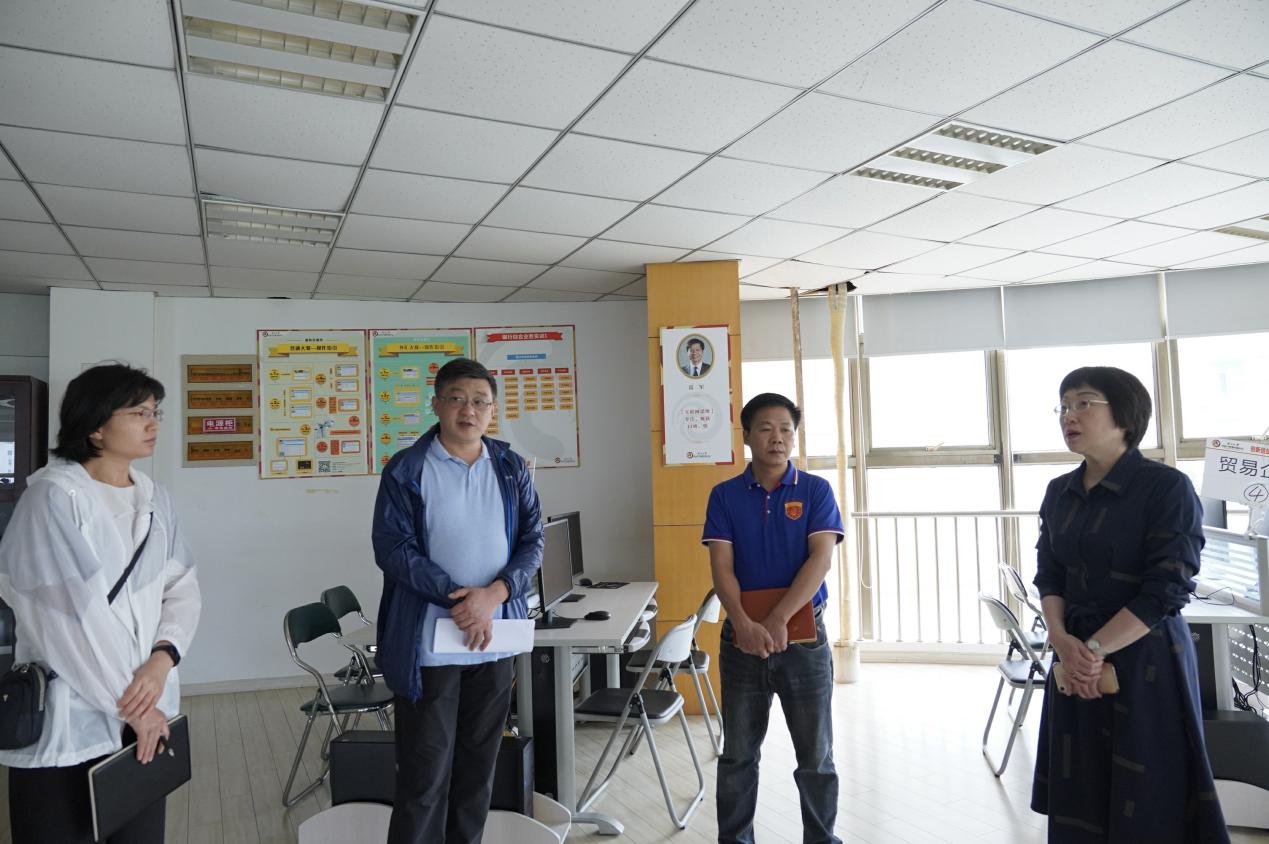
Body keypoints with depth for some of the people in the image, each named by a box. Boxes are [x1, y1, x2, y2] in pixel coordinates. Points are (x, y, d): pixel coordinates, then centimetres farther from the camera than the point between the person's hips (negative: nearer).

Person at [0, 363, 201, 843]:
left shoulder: (155, 498, 7)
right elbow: (72, 613, -16)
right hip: (69, 721, -5)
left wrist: (162, 661, -13)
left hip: (147, 710, 5)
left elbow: (183, 588, 4)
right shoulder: (54, 495, -11)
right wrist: (128, 704, -13)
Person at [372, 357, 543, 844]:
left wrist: (493, 594, -16)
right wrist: (457, 602, -19)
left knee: (479, 766, 15)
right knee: (426, 771, 4)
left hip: (495, 638, 4)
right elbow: (393, 548, -10)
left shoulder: (511, 469, 5)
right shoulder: (406, 470, -5)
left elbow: (533, 541, 2)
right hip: (428, 642, -3)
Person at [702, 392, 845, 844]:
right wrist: (745, 625, -21)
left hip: (803, 636, -1)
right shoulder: (724, 495, 1)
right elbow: (721, 566, -5)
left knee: (815, 756, 11)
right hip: (742, 637, 1)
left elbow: (821, 559, -12)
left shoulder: (816, 490, -2)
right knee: (738, 755, 13)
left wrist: (777, 620, -20)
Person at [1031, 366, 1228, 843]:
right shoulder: (1059, 492, 6)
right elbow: (1049, 576, 5)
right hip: (1076, 660, 5)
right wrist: (1062, 640, -12)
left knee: (1145, 802, 6)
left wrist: (1095, 648, -17)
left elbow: (1166, 589, -16)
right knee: (1081, 791, 12)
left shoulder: (1167, 487, -12)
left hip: (1145, 659, -5)